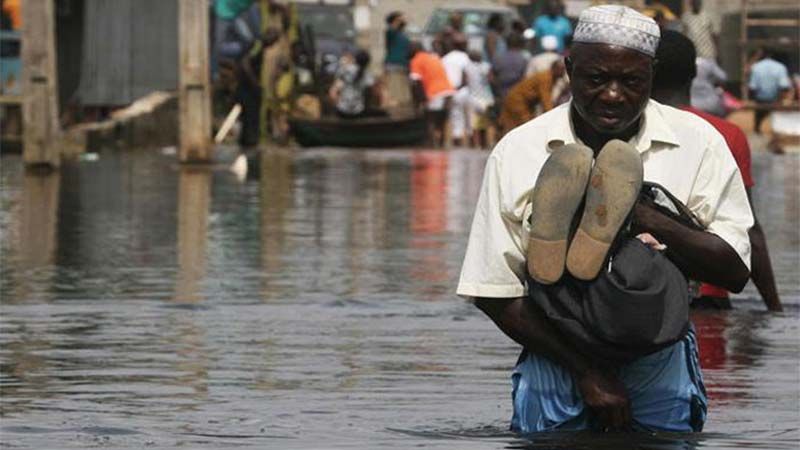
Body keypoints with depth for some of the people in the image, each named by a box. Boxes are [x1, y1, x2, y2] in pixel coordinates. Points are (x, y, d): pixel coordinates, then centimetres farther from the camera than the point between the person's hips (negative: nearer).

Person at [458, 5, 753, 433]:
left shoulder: (696, 142, -2)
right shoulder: (517, 152, -3)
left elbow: (735, 271, -8)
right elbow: (495, 294, -4)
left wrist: (644, 216, -22)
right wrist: (587, 370, -12)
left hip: (660, 363, 0)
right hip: (556, 360, 0)